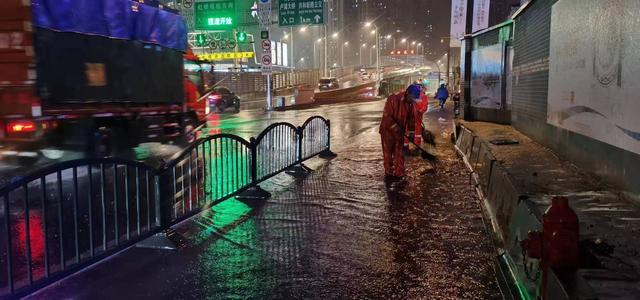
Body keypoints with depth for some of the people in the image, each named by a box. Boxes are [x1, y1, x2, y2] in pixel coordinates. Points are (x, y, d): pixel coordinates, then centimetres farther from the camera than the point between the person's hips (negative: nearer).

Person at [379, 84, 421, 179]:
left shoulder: (412, 104, -4)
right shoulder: (393, 99, -22)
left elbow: (412, 118, 4)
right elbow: (387, 117, -25)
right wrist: (396, 130, -28)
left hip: (400, 132, 5)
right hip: (388, 130, -5)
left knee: (399, 154, 8)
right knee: (388, 153, 6)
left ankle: (399, 173, 16)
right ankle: (388, 173, 17)